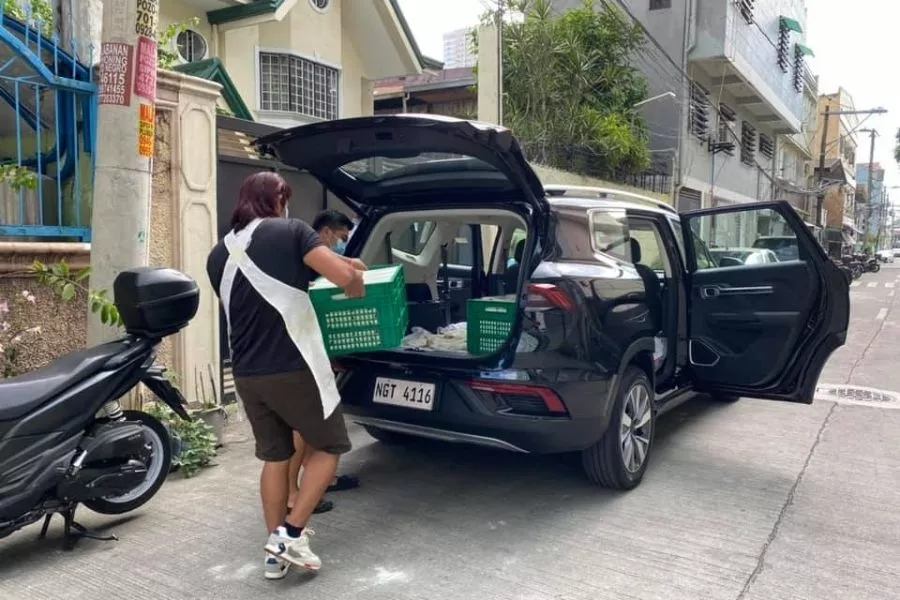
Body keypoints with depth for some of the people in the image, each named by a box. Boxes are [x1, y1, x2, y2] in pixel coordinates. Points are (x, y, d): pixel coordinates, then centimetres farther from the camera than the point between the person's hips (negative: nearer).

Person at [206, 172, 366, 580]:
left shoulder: (218, 255, 12)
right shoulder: (290, 233, -7)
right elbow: (345, 276, -18)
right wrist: (356, 286, 5)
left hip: (247, 374, 6)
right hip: (294, 368, -6)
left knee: (275, 456, 19)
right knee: (330, 445, 13)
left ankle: (274, 552, 25)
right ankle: (291, 534, 7)